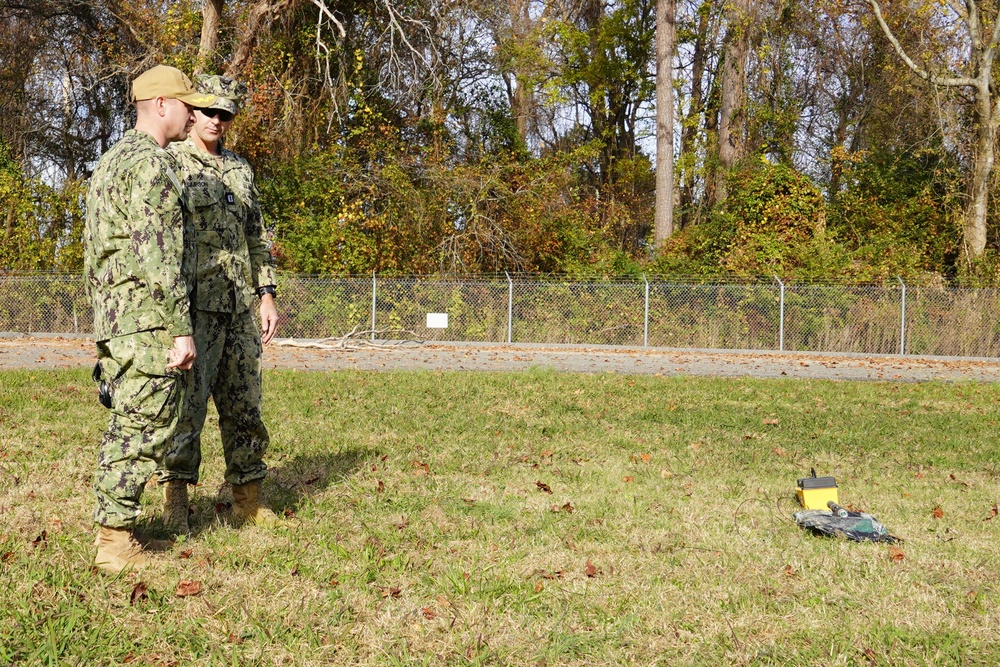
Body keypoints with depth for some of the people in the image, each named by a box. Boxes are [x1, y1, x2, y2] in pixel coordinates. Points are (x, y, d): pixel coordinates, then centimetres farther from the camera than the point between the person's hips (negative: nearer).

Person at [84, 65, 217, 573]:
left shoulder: (111, 161, 19)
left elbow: (94, 252, 21)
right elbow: (158, 257, -21)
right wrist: (181, 330, -20)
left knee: (129, 426, 16)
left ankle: (113, 527, 21)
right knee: (143, 428, -5)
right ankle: (116, 541, -1)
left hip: (113, 317, 10)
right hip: (149, 321, -10)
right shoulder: (151, 164, -13)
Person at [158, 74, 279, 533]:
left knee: (244, 402, 8)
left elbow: (258, 239, 21)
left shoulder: (241, 170, 18)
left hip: (240, 306, 6)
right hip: (194, 303, -6)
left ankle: (248, 499, 17)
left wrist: (267, 297, 12)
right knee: (188, 401, -7)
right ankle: (176, 497, 3)